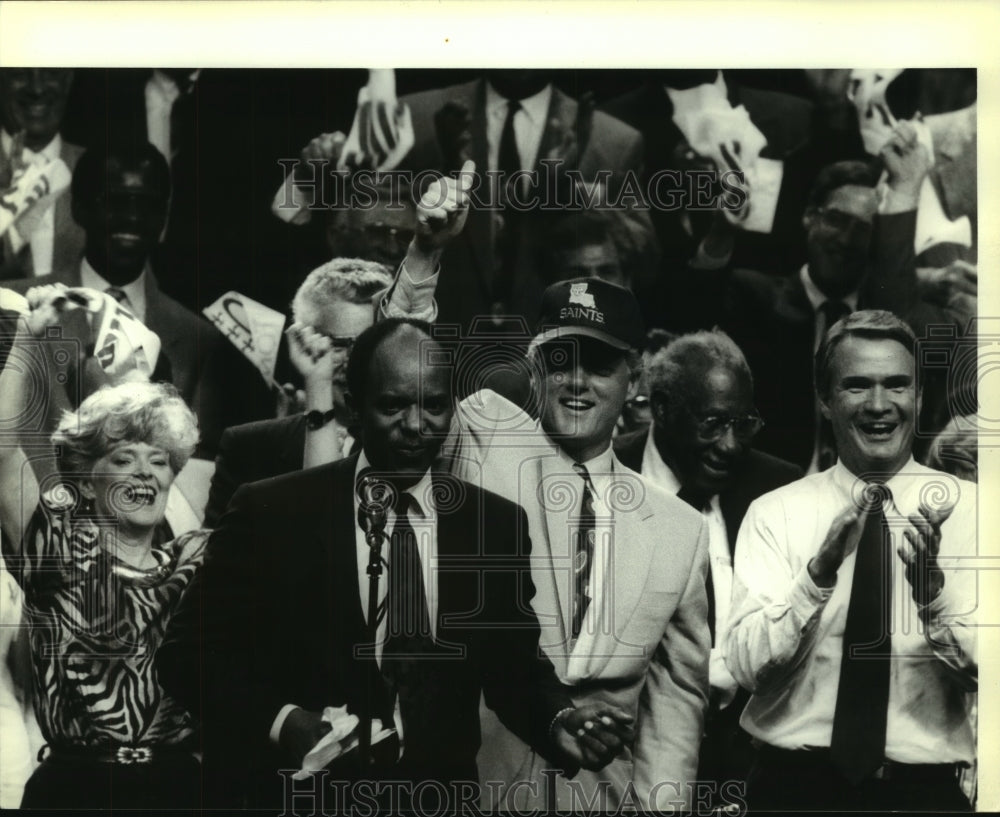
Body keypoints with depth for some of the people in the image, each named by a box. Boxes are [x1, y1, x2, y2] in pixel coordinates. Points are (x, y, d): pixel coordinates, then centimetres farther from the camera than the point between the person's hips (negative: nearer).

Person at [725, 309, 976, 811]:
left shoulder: (963, 508, -2)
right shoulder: (774, 514, -4)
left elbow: (984, 674, -9)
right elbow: (746, 667, -14)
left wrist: (932, 591, -27)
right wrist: (819, 572, -28)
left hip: (924, 789, 1)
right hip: (793, 786, 0)